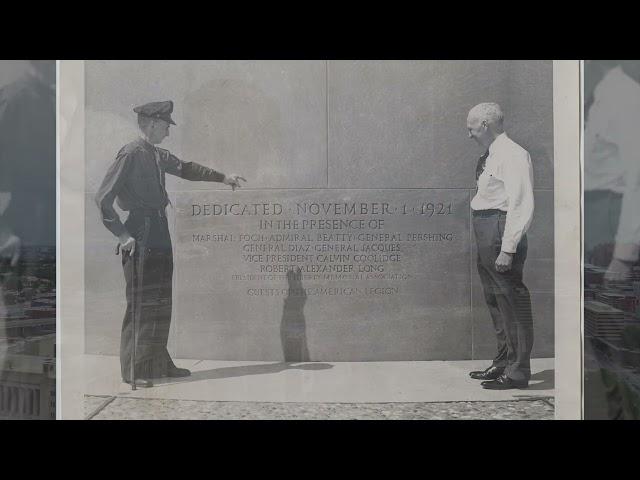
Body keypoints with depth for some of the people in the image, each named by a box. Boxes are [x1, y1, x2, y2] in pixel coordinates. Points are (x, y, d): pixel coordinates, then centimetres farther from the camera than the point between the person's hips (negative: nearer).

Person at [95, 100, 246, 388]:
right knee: (141, 304, -4)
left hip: (160, 234, 9)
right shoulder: (131, 154, -11)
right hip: (141, 237, -9)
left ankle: (159, 363, 21)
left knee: (161, 304, 11)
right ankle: (133, 370, 6)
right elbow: (103, 197, -13)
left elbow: (185, 168, 31)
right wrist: (122, 235, -14)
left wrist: (223, 177, 36)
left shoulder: (157, 156, 15)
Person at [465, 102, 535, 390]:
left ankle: (517, 372, 8)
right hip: (486, 233, 10)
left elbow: (522, 205, -19)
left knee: (511, 301, -2)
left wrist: (508, 248, -23)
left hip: (501, 230, -10)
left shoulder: (512, 155, -13)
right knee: (495, 301, 17)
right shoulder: (489, 157, 15)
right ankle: (503, 363, 30)